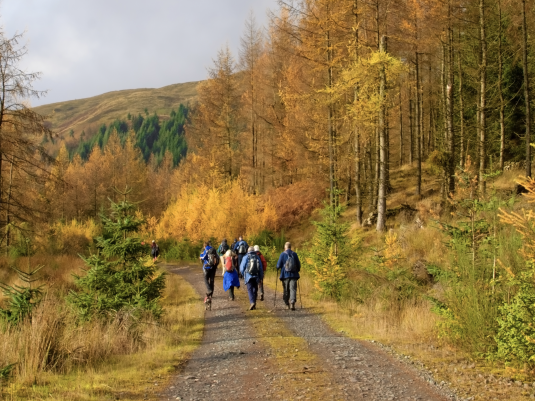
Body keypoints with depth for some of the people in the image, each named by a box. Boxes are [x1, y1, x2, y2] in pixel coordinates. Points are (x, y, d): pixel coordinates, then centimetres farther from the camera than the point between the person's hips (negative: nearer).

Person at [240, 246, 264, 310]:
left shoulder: (246, 257, -2)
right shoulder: (257, 257, 6)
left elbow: (242, 268, 0)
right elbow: (261, 268, 8)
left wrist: (243, 275, 19)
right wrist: (260, 277, 17)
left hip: (248, 276, -3)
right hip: (256, 277, 3)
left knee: (250, 290, -5)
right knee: (255, 290, 13)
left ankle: (252, 302, -25)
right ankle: (254, 305, 18)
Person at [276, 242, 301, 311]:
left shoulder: (283, 254, -4)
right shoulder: (294, 254, 2)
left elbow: (279, 265, -5)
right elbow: (298, 265, 7)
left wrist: (277, 267, 18)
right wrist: (298, 270, 26)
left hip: (285, 275, -1)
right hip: (293, 275, 1)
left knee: (286, 290, 11)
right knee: (293, 289, -4)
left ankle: (287, 304, 18)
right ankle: (292, 303, -23)